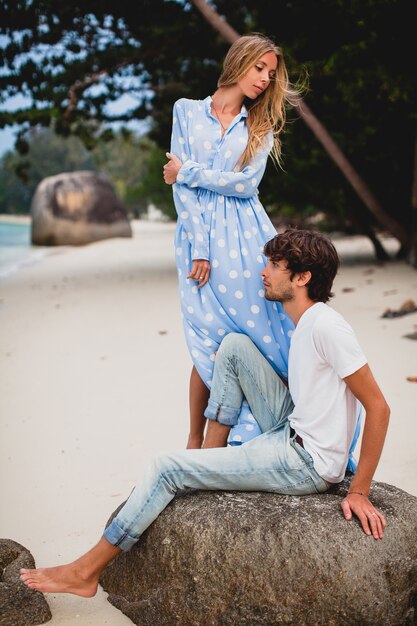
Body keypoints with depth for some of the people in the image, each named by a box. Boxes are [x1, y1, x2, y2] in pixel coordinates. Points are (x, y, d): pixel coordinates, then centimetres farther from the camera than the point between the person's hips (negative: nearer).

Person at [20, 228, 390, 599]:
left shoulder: (326, 326, -21)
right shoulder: (303, 321, 7)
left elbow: (378, 407, -20)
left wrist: (359, 491, -18)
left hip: (307, 464, -9)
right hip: (291, 433, 9)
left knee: (169, 468, -10)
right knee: (234, 344, 6)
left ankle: (86, 572, 2)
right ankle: (213, 457, 11)